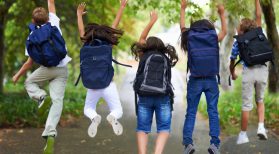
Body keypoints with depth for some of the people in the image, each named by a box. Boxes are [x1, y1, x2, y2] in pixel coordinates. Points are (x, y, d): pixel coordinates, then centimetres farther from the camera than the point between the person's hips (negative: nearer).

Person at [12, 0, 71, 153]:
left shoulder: (32, 37, 1)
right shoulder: (54, 23, 4)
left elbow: (30, 62, 3)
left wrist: (17, 75, 16)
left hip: (47, 68, -2)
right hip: (62, 70, 2)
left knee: (29, 83, 26)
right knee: (57, 101, -4)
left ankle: (42, 97, -7)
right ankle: (50, 134, -21)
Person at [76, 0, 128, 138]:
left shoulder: (87, 45, 2)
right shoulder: (107, 44, 0)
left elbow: (81, 30, 17)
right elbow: (114, 26, 7)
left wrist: (79, 14, 31)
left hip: (92, 87, 1)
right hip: (108, 85, -1)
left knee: (88, 109, 24)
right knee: (118, 111, 13)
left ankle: (94, 117, -14)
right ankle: (112, 117, -25)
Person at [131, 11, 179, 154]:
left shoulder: (144, 56, 16)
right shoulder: (167, 59, 21)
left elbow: (142, 39, 32)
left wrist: (152, 21, 36)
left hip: (145, 96, 0)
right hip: (163, 97, 1)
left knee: (142, 129, 9)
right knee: (164, 129, 8)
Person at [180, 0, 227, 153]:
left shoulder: (190, 38, 2)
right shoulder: (214, 38, 3)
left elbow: (182, 27, 22)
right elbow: (224, 31, 23)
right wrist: (222, 13, 35)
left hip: (195, 81, 0)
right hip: (211, 81, 0)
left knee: (191, 113, 5)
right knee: (213, 112, 3)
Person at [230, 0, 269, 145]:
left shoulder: (237, 43, 10)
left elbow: (232, 63, 18)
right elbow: (258, 16, 20)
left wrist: (233, 74, 36)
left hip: (248, 72, -2)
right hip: (262, 70, 2)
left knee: (246, 105, 4)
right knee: (260, 100, 20)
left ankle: (243, 134, 7)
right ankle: (261, 127, 1)